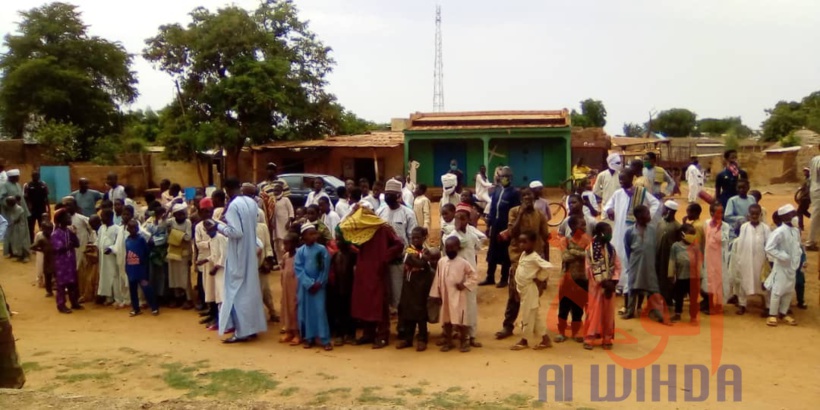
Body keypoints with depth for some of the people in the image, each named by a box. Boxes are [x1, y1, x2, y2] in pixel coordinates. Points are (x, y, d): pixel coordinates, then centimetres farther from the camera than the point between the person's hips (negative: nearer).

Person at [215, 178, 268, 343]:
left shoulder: (233, 206, -19)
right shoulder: (252, 202, 6)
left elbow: (236, 232, -23)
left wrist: (219, 226, -10)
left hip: (238, 254, -8)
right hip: (250, 252, 8)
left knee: (237, 291, -1)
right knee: (250, 289, 14)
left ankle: (242, 331, 2)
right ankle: (252, 327, 22)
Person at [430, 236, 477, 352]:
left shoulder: (463, 262, -8)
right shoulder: (441, 262, 2)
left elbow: (473, 276, -3)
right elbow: (437, 279, 6)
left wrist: (465, 285, -13)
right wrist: (436, 294, 5)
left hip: (458, 297, -4)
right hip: (445, 296, 4)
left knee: (460, 320, 0)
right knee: (446, 319, 12)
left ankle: (464, 342, 14)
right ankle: (448, 341, 24)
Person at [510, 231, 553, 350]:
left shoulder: (534, 257, -19)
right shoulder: (523, 254, 8)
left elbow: (548, 266, -28)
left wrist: (540, 279, -17)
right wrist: (517, 286, 9)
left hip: (531, 290, -9)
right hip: (523, 289, 9)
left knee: (528, 315, 2)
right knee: (535, 315, 14)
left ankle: (524, 340, 13)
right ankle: (545, 339, 22)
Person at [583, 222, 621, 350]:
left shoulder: (611, 248, 7)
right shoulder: (590, 248, -8)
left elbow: (618, 266, 4)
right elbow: (590, 268, -12)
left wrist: (613, 282, -9)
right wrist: (603, 282, -15)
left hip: (610, 285, 4)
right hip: (596, 285, -4)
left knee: (609, 312, 7)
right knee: (594, 311, -4)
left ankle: (607, 339, 16)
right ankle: (589, 338, 3)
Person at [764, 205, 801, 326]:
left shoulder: (796, 231, 2)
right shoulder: (780, 231, -19)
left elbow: (797, 247, 15)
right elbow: (769, 248, -22)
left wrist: (797, 260, 2)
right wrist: (783, 257, -20)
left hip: (792, 266, 7)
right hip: (781, 266, -7)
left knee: (789, 291, 14)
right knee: (778, 290, -1)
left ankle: (783, 313, 28)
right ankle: (773, 315, 10)